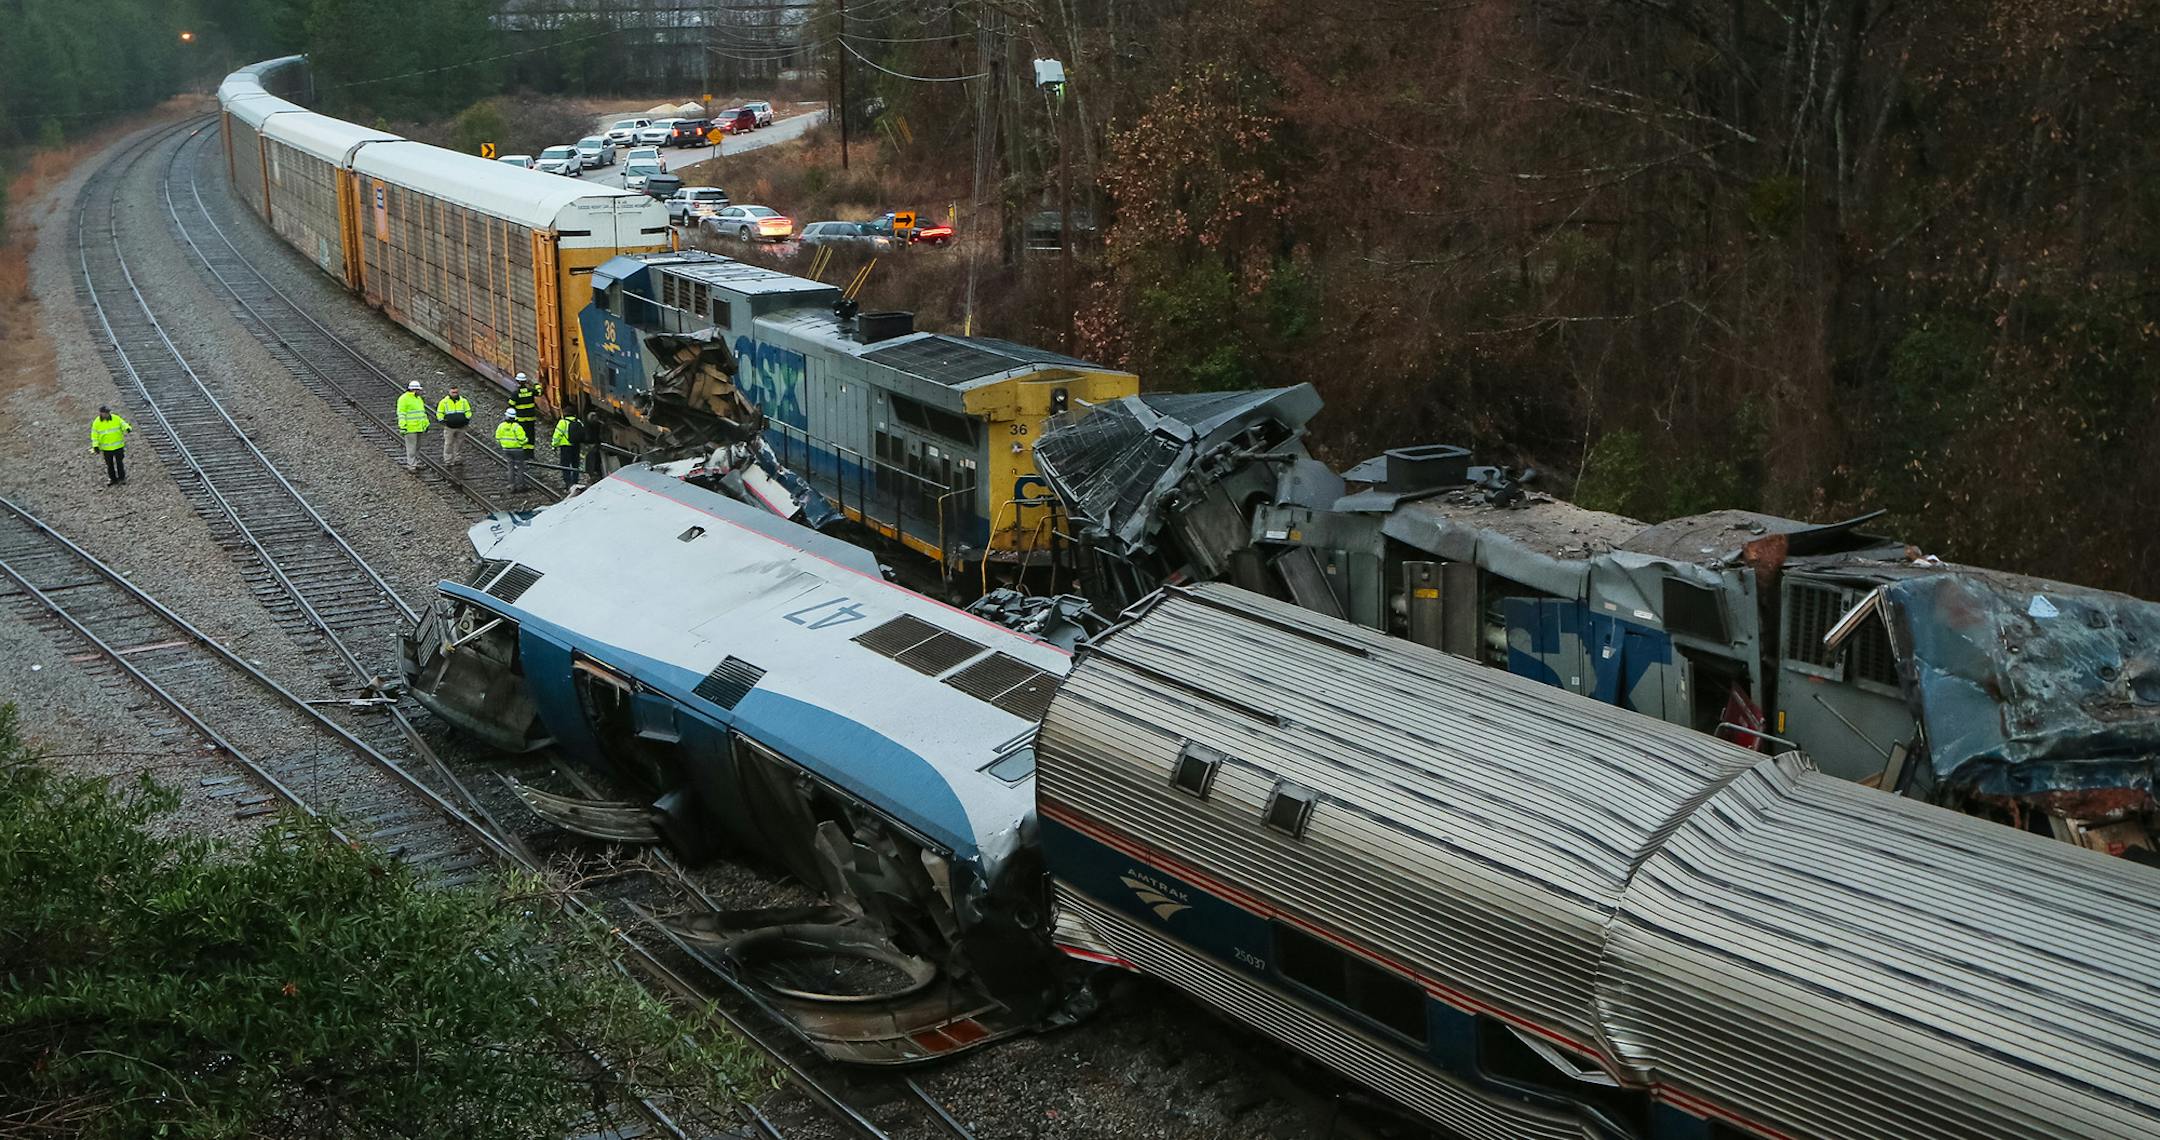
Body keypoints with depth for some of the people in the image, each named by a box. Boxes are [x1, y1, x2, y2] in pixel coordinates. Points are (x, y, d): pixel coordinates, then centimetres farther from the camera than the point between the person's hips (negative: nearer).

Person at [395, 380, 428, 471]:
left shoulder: (418, 399, 15)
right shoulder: (404, 399, -11)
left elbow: (422, 412, 24)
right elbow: (401, 414, -15)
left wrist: (426, 424, 21)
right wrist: (402, 427, -20)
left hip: (419, 427, 8)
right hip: (410, 428, -8)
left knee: (417, 446, 12)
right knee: (411, 447, -7)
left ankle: (416, 463, 19)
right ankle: (411, 466, -5)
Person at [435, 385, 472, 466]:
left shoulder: (463, 401, 5)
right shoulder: (444, 402, -2)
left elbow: (468, 411, 16)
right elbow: (439, 413, 5)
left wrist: (467, 419, 1)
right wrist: (441, 420, -9)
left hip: (461, 427, 2)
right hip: (449, 427, -2)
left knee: (459, 444, 8)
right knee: (448, 444, 1)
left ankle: (458, 460, 16)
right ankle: (448, 461, 6)